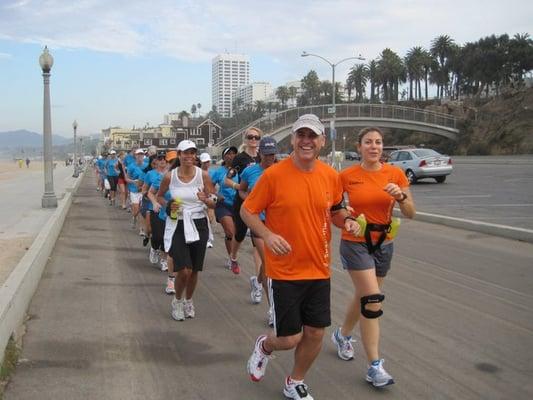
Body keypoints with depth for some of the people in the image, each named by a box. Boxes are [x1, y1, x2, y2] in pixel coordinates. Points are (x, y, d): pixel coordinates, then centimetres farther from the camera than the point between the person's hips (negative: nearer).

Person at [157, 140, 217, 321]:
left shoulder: (203, 175, -5)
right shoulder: (169, 176, -5)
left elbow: (214, 204, 1)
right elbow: (159, 196, 13)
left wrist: (206, 200, -21)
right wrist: (167, 205, -8)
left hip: (198, 225, 1)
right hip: (178, 225, -1)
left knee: (194, 270, 10)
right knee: (184, 270, -12)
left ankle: (188, 301, 37)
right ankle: (177, 301, 18)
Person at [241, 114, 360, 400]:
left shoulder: (331, 176, 0)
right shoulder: (274, 175, -13)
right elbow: (247, 211, -5)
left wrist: (347, 220, -6)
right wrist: (267, 235, -22)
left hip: (319, 269, 4)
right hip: (284, 271, -4)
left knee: (315, 333, 11)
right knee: (290, 338, 0)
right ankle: (265, 346, 38)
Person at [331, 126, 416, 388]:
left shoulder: (395, 174, -3)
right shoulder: (347, 176, -8)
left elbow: (411, 213, -3)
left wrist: (401, 196, -22)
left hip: (384, 244, 4)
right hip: (355, 243, -3)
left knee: (363, 297, 17)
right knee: (373, 300, -12)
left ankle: (342, 335, 44)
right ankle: (375, 366, -3)